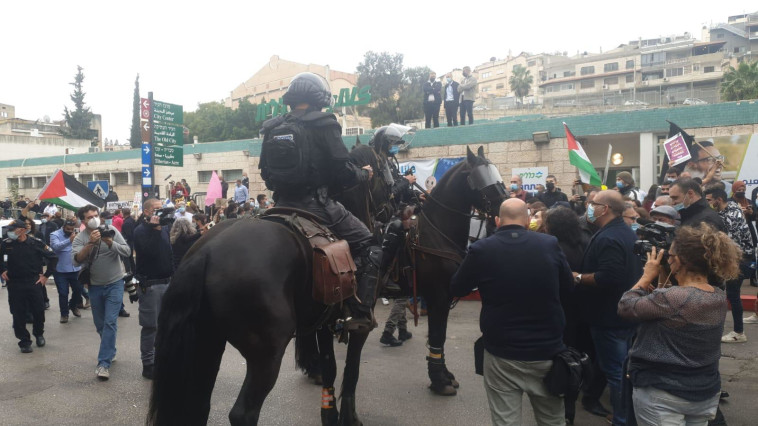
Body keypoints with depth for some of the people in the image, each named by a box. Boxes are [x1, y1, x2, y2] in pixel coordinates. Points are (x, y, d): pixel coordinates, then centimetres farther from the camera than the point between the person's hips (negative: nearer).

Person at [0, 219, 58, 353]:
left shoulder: (36, 243, -7)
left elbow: (53, 258, 0)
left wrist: (46, 276, 0)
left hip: (34, 282, -1)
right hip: (14, 283, 1)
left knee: (39, 311, 4)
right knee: (18, 315, 2)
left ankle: (39, 334, 30)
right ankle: (24, 341, 15)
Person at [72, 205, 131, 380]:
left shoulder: (111, 231, -6)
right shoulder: (80, 238, -4)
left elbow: (127, 252, -12)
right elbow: (77, 260, -20)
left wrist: (110, 242, -27)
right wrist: (91, 243, -32)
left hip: (115, 284, -2)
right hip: (95, 286, 3)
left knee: (110, 322, -9)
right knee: (100, 324, 14)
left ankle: (104, 363, -7)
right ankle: (110, 351, 37)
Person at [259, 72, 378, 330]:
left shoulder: (272, 129, 11)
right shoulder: (324, 124, -7)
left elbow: (265, 173, 16)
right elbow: (342, 171, -11)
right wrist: (364, 174, 8)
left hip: (283, 207, 6)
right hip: (317, 204, -6)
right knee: (366, 244, 6)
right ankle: (361, 313, -1)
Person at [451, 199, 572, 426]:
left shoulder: (481, 249, -12)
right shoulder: (550, 244, -7)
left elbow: (456, 289, 3)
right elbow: (567, 286, 9)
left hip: (502, 354, -2)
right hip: (548, 350, 2)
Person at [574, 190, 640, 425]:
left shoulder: (607, 238, -23)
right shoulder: (626, 232, 11)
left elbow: (607, 278, -33)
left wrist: (578, 278, -19)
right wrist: (584, 276, 17)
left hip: (609, 317, -11)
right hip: (625, 312, 11)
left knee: (614, 372, 1)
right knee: (625, 369, 21)